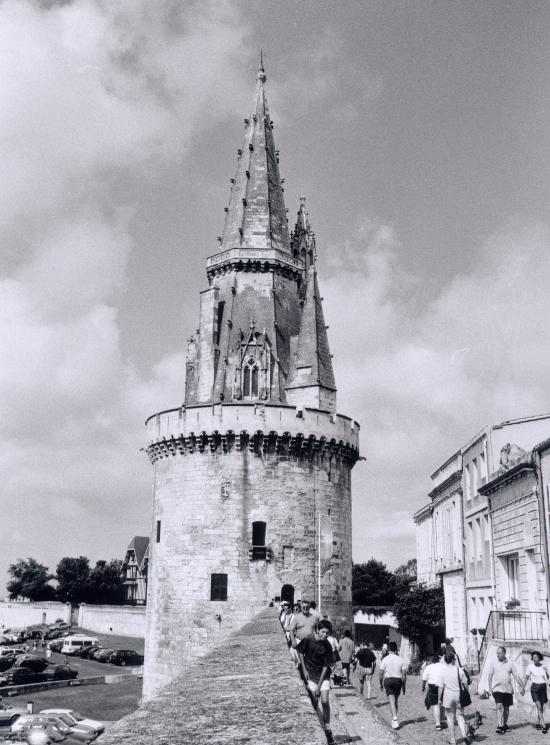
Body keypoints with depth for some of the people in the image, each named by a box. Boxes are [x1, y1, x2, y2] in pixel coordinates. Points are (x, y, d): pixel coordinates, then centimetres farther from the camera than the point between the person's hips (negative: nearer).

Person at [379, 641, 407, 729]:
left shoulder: (385, 659, -4)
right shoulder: (401, 659, 2)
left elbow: (381, 673, -4)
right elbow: (404, 674, 2)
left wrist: (381, 684, 9)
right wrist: (404, 686, 11)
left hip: (388, 680, -3)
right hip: (398, 680, 3)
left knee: (392, 700, -6)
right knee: (396, 700, 17)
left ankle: (395, 719, -20)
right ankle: (394, 719, 26)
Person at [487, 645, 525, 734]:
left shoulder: (510, 664, 4)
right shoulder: (493, 664, 1)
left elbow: (516, 676, 6)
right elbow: (490, 675, 0)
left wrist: (521, 686, 1)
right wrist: (490, 686, -9)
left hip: (508, 689, 3)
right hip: (497, 689, -3)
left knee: (506, 708, 11)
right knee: (499, 706, -16)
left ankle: (505, 725, 26)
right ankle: (499, 726, -18)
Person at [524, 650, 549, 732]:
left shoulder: (543, 667, 3)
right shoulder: (530, 666, -5)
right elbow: (526, 678, -1)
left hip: (543, 688, 3)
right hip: (534, 688, -3)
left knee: (541, 707, 8)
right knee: (539, 707, -14)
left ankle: (538, 723, 26)